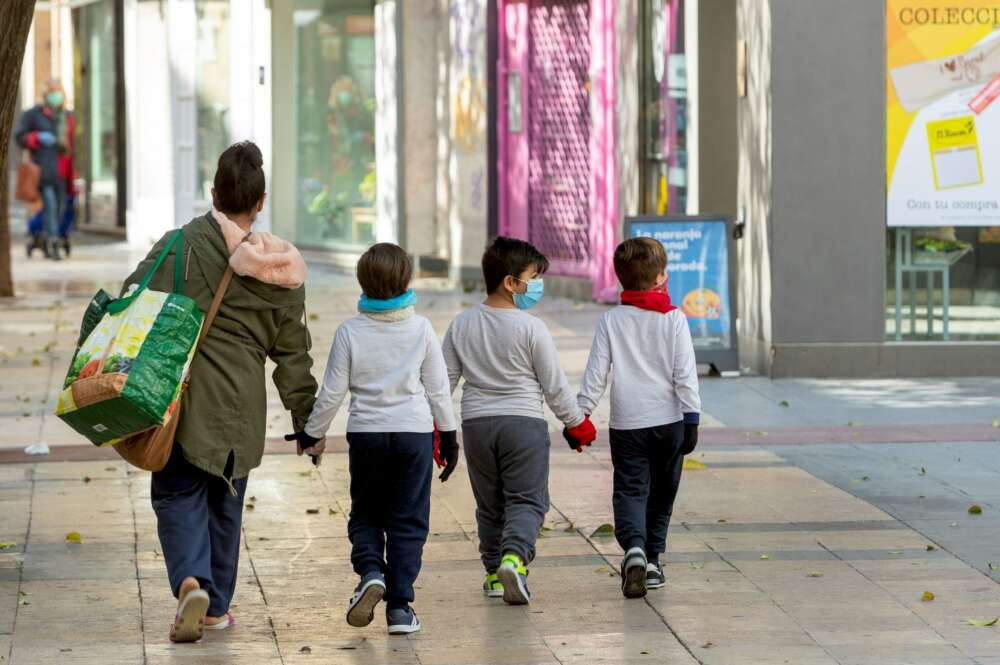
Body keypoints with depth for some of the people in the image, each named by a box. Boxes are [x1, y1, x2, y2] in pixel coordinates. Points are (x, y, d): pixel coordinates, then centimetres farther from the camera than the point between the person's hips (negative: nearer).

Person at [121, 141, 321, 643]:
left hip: (182, 395, -3)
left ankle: (191, 581, -22)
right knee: (225, 502, 16)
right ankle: (216, 607, 24)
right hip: (241, 404, 3)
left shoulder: (182, 245, -6)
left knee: (178, 494, 2)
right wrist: (308, 421, 16)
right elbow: (293, 354, 10)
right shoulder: (280, 271, 5)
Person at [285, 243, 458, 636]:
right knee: (407, 521, 5)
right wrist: (448, 437, 14)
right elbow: (438, 388, 4)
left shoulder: (350, 332, -5)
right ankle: (400, 606, 1)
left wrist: (312, 432, 13)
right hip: (414, 432, 0)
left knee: (365, 515, 15)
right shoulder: (421, 329, -2)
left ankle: (370, 571, -12)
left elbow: (332, 391, -2)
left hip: (365, 434, 0)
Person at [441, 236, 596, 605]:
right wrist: (578, 422, 9)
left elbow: (445, 379, 5)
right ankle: (514, 557, -26)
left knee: (489, 504, 15)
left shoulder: (461, 325, 3)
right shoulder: (531, 328, -10)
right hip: (523, 422, -4)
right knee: (527, 499, -2)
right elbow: (554, 385, -4)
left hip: (476, 423, 4)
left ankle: (494, 574, 18)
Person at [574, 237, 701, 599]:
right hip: (668, 420, 0)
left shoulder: (611, 320, 0)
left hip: (627, 423, 0)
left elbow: (596, 372, -1)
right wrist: (691, 419, -3)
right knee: (661, 493, 15)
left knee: (630, 490, -1)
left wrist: (580, 414, 5)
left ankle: (634, 549, -26)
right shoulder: (673, 318, -2)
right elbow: (685, 373, -5)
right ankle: (652, 560, 19)